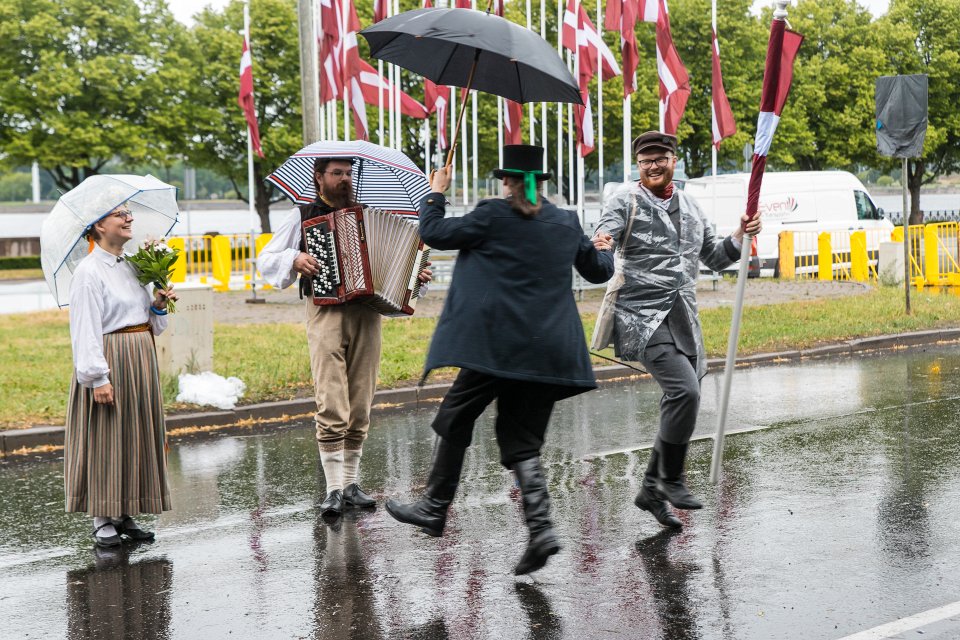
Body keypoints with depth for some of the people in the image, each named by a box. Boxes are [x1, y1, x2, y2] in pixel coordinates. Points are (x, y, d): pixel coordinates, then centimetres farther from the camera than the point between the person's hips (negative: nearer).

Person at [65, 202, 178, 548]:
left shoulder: (130, 268, 13)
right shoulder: (88, 272, -12)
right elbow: (85, 328, -17)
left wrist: (158, 306, -1)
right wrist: (97, 376, -22)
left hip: (140, 362, 8)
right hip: (110, 362, -8)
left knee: (136, 437, 10)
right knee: (106, 439, -4)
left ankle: (126, 513, 19)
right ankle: (103, 520, 3)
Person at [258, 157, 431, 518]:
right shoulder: (303, 216, 9)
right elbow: (266, 259, 10)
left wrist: (414, 275, 6)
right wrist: (295, 260, -9)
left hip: (366, 315, 4)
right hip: (326, 313, -3)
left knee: (360, 407, 5)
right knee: (332, 407, -12)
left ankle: (351, 484, 14)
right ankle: (334, 489, -8)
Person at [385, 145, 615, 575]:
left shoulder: (493, 216, -5)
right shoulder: (567, 223, 11)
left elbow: (434, 233, 2)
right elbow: (598, 270, 24)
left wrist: (436, 193, 20)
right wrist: (603, 250, 48)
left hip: (498, 343, -5)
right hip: (547, 350, 5)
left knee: (455, 418, 12)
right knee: (521, 439, 7)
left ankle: (435, 508, 17)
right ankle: (540, 528, -8)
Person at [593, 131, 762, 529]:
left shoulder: (689, 207, 19)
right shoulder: (625, 200, -1)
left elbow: (714, 259, 27)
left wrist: (739, 238, 10)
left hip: (684, 320, 7)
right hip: (644, 317, -7)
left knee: (679, 403, 8)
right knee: (685, 391, -22)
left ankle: (651, 489, 21)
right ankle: (671, 480, -7)